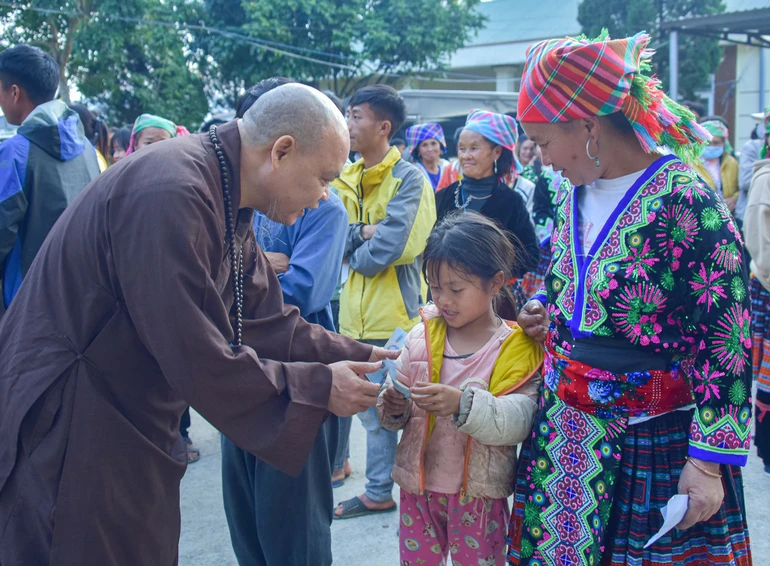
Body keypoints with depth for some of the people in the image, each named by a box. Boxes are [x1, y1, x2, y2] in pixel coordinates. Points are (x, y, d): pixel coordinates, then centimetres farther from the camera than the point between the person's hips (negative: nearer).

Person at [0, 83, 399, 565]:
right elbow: (201, 363, -26)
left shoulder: (223, 200, 4)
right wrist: (320, 387, -16)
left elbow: (269, 321, 9)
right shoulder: (171, 195, -27)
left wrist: (362, 358, 1)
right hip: (63, 430, -9)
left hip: (133, 431, 9)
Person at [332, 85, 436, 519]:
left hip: (398, 314, -7)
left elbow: (390, 247, -22)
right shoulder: (346, 180, 12)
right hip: (359, 315, 7)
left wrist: (353, 251, -5)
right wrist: (362, 232, -15)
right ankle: (378, 492, 31)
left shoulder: (410, 179, -10)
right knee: (373, 412, 17)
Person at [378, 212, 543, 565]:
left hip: (478, 495, -4)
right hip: (419, 485, 4)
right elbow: (394, 412, 6)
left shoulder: (515, 347, -10)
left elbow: (517, 422, -22)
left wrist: (462, 403, -36)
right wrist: (393, 409, -17)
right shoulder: (422, 335, 2)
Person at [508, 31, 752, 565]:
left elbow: (726, 340, -18)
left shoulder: (684, 202, -18)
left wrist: (709, 460, -19)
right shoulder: (576, 196, 6)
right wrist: (544, 313, 4)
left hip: (653, 444, -7)